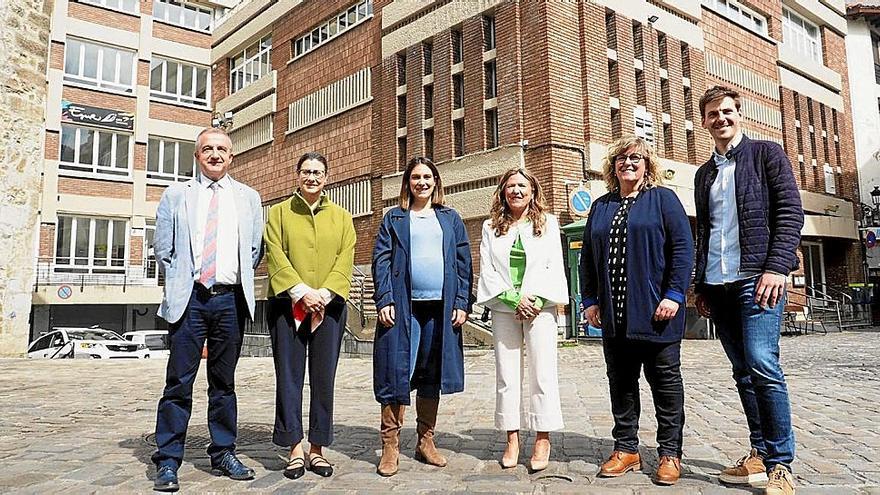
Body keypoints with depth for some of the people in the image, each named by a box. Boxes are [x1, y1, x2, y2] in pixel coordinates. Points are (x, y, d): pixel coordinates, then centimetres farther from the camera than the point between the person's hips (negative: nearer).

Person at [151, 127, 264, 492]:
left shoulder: (248, 198, 12)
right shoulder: (176, 195, 8)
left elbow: (255, 250, 13)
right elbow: (163, 247, 8)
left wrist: (240, 282, 7)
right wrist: (180, 283, 6)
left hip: (230, 300, 2)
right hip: (190, 298, -1)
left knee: (224, 382, 10)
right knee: (179, 382, -1)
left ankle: (223, 455, 19)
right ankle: (168, 462, 9)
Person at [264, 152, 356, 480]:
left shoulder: (341, 217, 13)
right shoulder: (279, 212, 9)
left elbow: (346, 259, 2)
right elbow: (275, 255, -2)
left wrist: (324, 294, -12)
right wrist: (301, 292, -14)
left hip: (329, 306, 1)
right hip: (287, 304, -1)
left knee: (324, 378, 4)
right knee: (289, 376, 1)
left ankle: (317, 449, 14)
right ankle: (295, 448, 10)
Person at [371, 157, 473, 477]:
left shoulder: (451, 219, 14)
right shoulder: (394, 218, 9)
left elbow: (463, 263, 9)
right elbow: (381, 260, 2)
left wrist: (462, 303, 0)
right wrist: (384, 300, -10)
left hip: (441, 308, 2)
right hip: (403, 307, -2)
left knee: (432, 375, 9)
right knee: (396, 374, -3)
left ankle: (426, 441, 21)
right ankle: (390, 446, 6)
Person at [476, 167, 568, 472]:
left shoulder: (548, 223, 8)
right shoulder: (491, 227, 11)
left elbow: (555, 267, 2)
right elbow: (487, 269, 3)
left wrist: (537, 300, -11)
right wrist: (514, 299, -9)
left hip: (540, 306, -1)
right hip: (504, 307, 2)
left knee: (543, 374, -3)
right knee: (506, 375, 3)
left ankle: (543, 440, 7)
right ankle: (512, 440, 12)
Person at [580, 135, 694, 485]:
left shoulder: (663, 199, 3)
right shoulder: (601, 207, 16)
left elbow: (683, 246, -5)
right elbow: (587, 257, 16)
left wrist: (674, 294, -14)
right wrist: (589, 300, 8)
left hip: (656, 312, -4)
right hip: (613, 314, 5)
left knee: (665, 379, 4)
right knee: (620, 381, 9)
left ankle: (670, 454, 14)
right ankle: (626, 449, 20)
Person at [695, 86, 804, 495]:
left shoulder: (767, 154, 6)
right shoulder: (704, 174, 21)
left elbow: (790, 213, -3)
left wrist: (776, 267, -14)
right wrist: (700, 286, 15)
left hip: (755, 278, -5)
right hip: (717, 285, 5)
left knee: (762, 365, -14)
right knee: (743, 372, 7)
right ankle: (760, 454, 15)